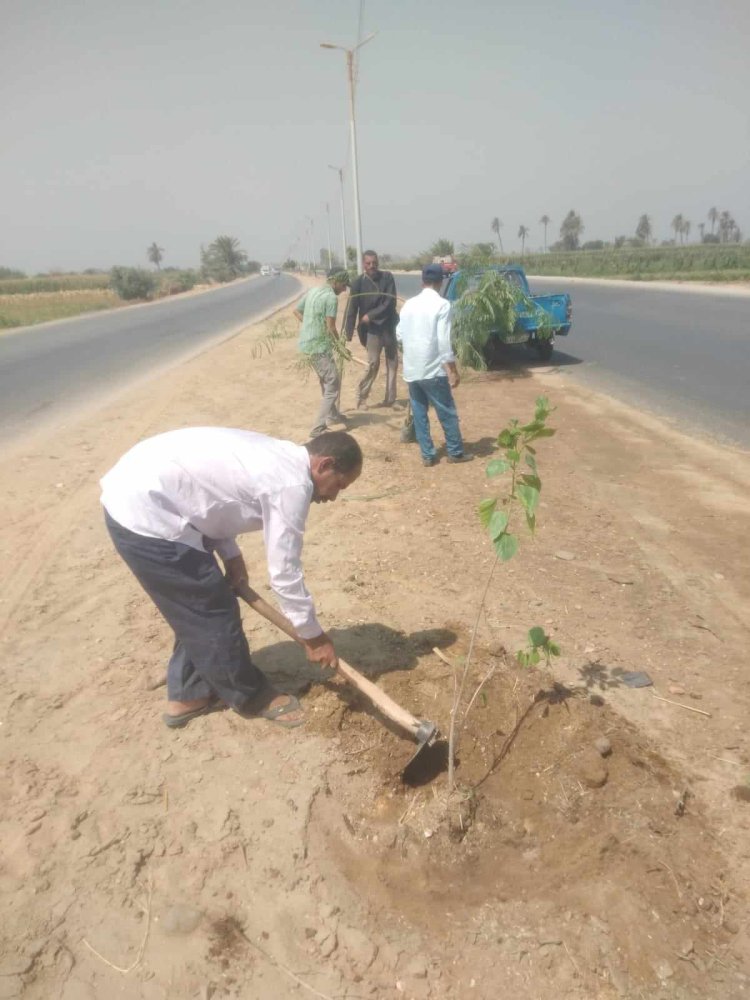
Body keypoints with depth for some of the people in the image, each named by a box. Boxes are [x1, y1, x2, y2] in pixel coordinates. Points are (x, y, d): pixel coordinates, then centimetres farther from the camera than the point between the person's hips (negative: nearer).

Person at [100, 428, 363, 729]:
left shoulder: (277, 455, 12)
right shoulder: (292, 484, -17)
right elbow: (284, 572, -12)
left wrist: (231, 557, 12)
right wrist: (313, 636, 1)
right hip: (144, 515, -10)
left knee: (200, 609, 20)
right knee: (213, 613, 4)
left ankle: (188, 694, 35)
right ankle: (250, 696, 24)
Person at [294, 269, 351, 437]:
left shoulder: (312, 290, 11)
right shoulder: (331, 297, -15)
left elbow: (297, 311, 20)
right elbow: (330, 327, -17)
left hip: (307, 342, 9)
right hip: (319, 345, -9)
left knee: (326, 380, 24)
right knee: (333, 384, -4)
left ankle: (332, 415, 38)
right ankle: (318, 428, -9)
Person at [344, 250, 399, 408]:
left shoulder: (387, 277, -3)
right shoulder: (358, 282, -8)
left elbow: (390, 303, -11)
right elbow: (351, 309, -12)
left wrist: (370, 315, -16)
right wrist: (348, 333, -18)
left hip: (390, 326, 3)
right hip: (372, 329, -3)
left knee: (392, 364, 8)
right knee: (373, 364, -6)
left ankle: (390, 399, 17)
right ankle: (361, 397, 8)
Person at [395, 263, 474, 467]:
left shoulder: (409, 304, 7)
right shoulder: (442, 305, -10)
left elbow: (399, 334, 13)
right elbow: (444, 340, -15)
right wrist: (452, 370, -11)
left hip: (411, 369, 5)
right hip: (433, 369, -5)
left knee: (419, 413, 11)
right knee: (447, 413, 8)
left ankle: (427, 455, 16)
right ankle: (456, 452, 17)